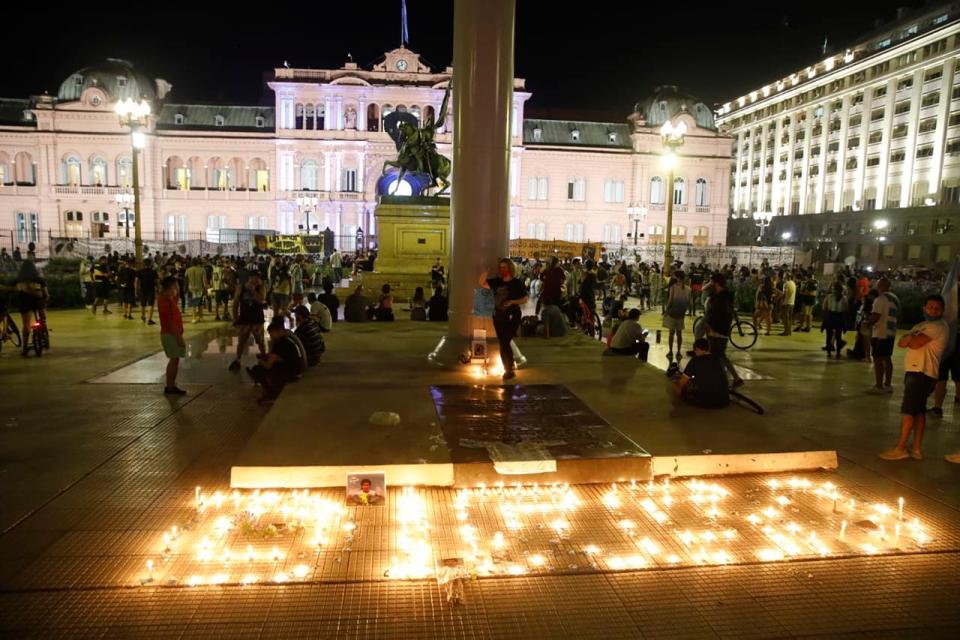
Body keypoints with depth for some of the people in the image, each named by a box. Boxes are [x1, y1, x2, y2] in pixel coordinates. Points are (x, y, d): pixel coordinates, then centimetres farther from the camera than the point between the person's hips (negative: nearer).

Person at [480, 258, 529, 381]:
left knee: (505, 343, -9)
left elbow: (524, 300, -6)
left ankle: (510, 370, 5)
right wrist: (486, 271, -11)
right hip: (498, 316, 5)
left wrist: (512, 302, -22)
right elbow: (482, 283, 4)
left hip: (512, 317, -5)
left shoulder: (518, 283, -6)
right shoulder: (497, 282, 7)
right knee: (503, 343, 11)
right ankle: (509, 368, 26)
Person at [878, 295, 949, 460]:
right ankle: (916, 449, 19)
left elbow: (914, 344, -20)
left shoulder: (938, 326, -10)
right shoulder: (921, 326, 19)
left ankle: (900, 449, -4)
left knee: (908, 410, -8)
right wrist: (912, 337, -11)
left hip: (921, 373, -10)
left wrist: (910, 337, 0)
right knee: (918, 411, 12)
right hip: (916, 372, 10)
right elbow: (901, 343, 8)